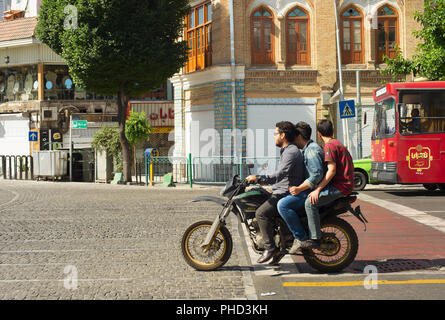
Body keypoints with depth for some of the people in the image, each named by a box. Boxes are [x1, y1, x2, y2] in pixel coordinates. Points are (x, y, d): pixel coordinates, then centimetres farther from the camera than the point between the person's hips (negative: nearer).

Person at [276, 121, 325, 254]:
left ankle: (301, 237, -21)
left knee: (283, 204, -26)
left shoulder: (312, 150, -15)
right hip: (307, 188, 11)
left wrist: (299, 188, -25)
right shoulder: (307, 149, 20)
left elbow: (317, 175, -25)